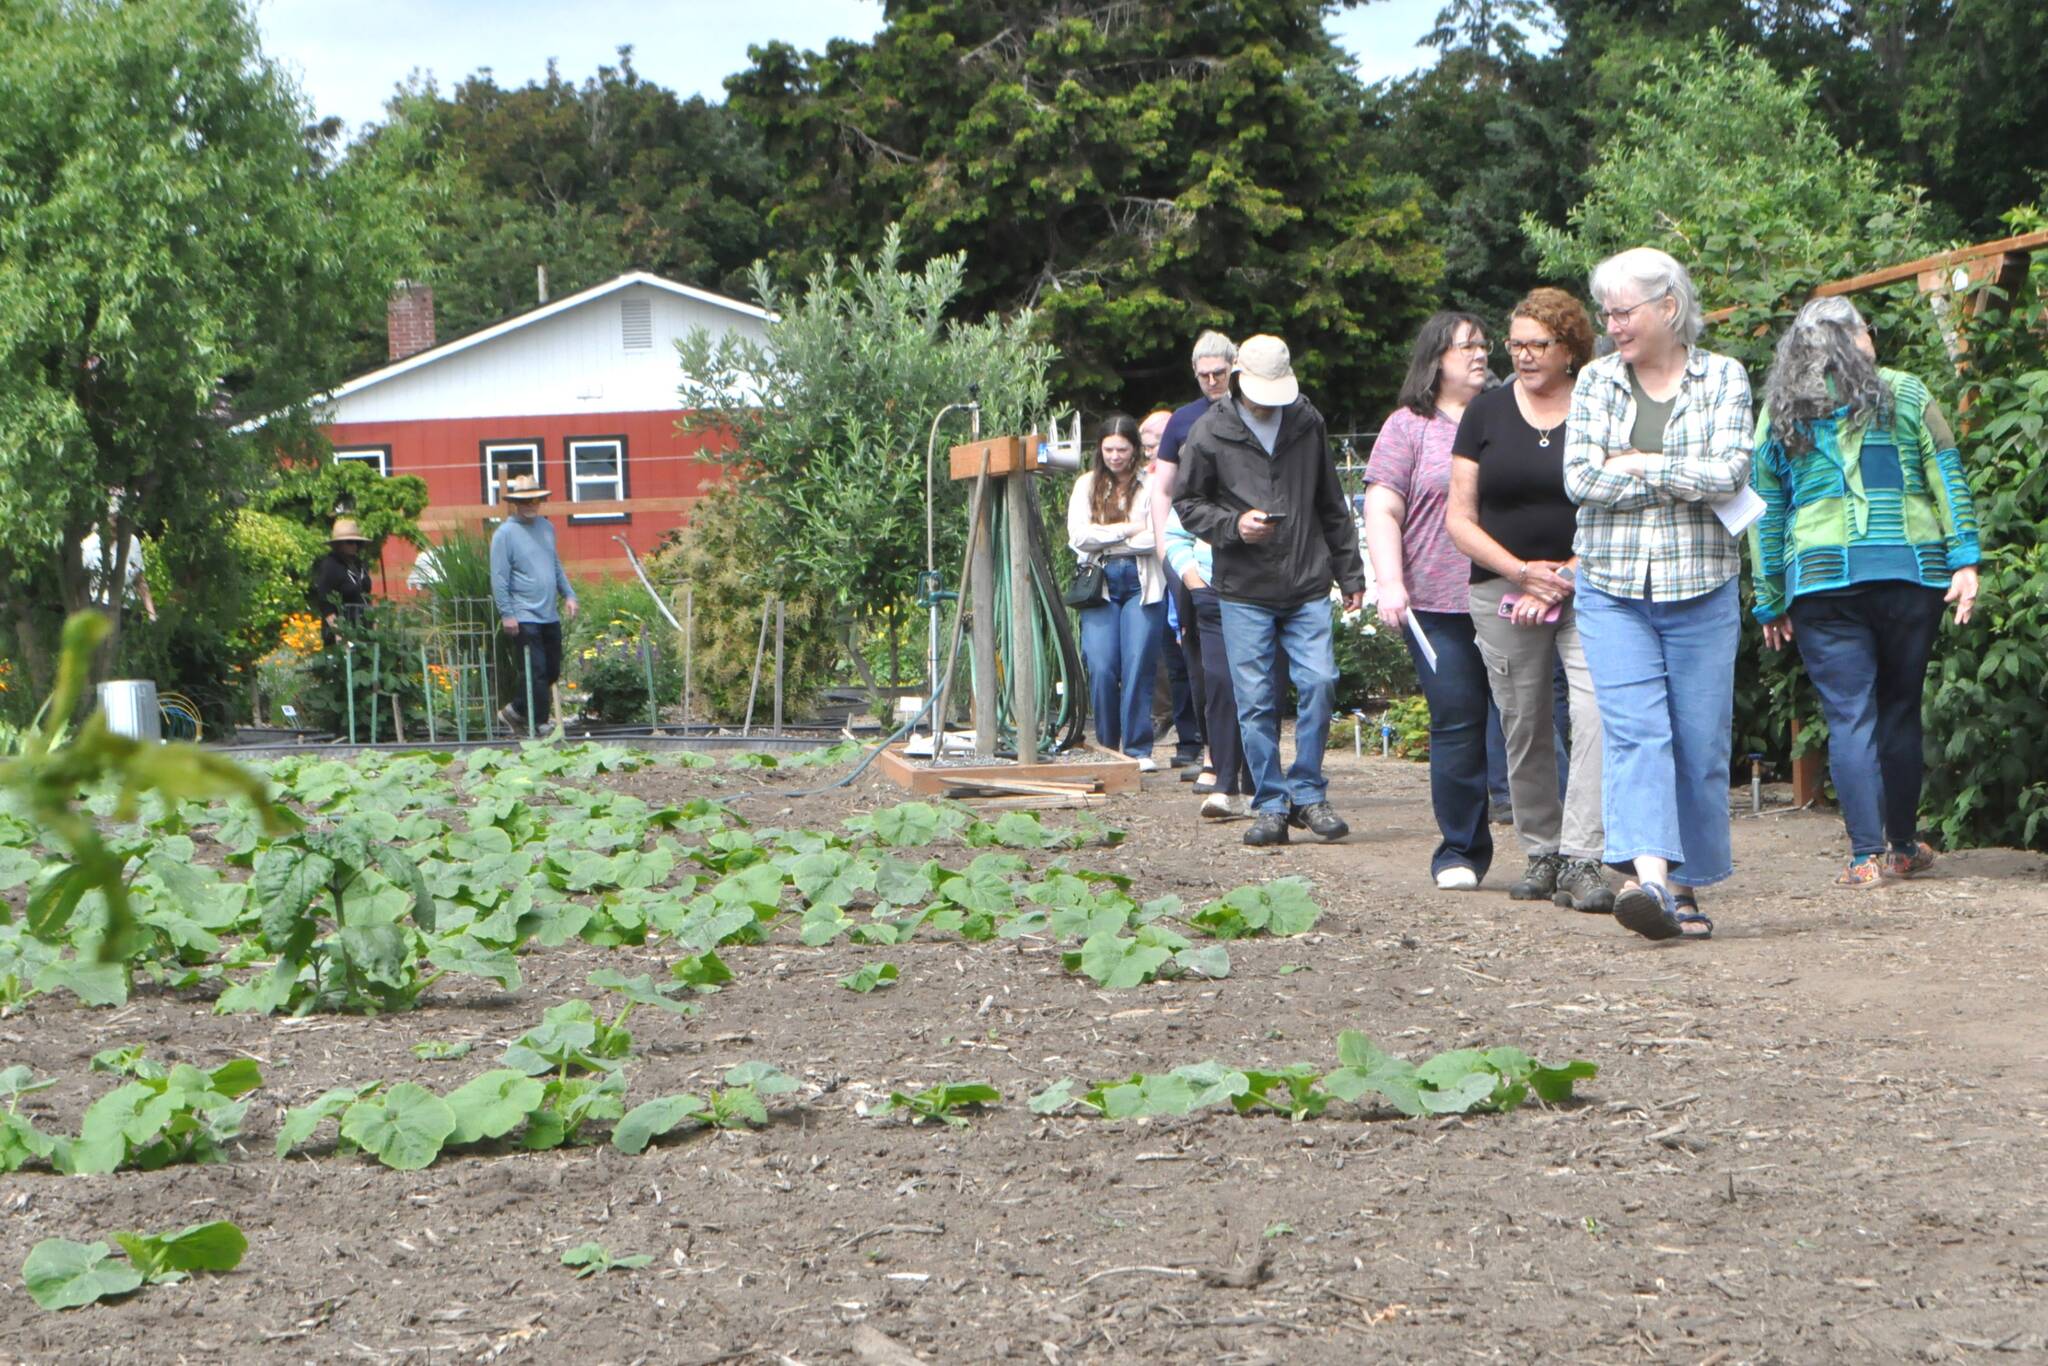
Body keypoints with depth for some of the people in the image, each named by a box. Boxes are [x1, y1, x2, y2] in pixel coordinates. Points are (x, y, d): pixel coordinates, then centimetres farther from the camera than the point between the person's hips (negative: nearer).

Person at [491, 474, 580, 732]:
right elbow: (499, 578, -11)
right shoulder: (505, 533, -8)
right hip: (525, 617, -7)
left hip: (550, 615, 7)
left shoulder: (546, 527, 14)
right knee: (537, 672, -8)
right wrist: (507, 614, -16)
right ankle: (539, 724, 0)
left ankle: (515, 711, 25)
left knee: (552, 672, 11)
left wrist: (568, 595, 13)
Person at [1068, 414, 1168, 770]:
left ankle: (1139, 749, 1)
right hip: (1099, 584, 2)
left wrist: (1105, 536, -3)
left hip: (1142, 584, -1)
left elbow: (1157, 538, -7)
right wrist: (1128, 529, -3)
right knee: (1101, 669, -8)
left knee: (1138, 667, -7)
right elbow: (1078, 536, 0)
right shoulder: (1087, 485, 13)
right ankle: (1106, 750, 5)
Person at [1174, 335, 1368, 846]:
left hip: (1308, 586, 2)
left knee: (1319, 683, -9)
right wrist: (1232, 525, -12)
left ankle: (1308, 792, 6)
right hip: (1243, 592, -2)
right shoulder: (1209, 433, 0)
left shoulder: (1306, 422, 9)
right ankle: (1271, 804, 7)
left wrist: (1350, 573, 16)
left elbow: (1332, 505, 17)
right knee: (1255, 700, -2)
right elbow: (1187, 503, 7)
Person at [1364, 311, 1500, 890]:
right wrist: (1389, 584, -12)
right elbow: (1382, 511, 0)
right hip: (1440, 604, -3)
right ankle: (1461, 850, 4)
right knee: (1457, 723, -5)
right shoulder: (1408, 428, 6)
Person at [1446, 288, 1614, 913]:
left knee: (1598, 710, -18)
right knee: (1525, 729, 7)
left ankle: (1582, 860, -18)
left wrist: (1573, 573, -9)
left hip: (1586, 586, -2)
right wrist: (1524, 571, -8)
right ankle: (1542, 853, 23)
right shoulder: (1486, 413, 6)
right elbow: (1460, 519, 5)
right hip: (1503, 589, 2)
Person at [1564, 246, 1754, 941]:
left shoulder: (1722, 378, 4)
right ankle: (1650, 876, -27)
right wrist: (1684, 479, -7)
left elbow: (1729, 473, -10)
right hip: (1613, 588, 0)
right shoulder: (1595, 381, 9)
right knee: (1634, 731, -15)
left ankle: (1688, 887, 14)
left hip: (1701, 590, 0)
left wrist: (1636, 464, -7)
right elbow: (1580, 479, -4)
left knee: (1701, 742, 3)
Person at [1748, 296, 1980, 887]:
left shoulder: (1777, 414, 9)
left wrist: (1771, 603, 14)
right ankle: (1904, 847, 21)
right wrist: (1965, 560, -2)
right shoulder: (1905, 395, 7)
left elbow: (1763, 509, 10)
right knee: (1901, 708, 13)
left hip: (1820, 579, 0)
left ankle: (1866, 854, -11)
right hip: (1910, 571, 1)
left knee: (1849, 716, -2)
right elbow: (1947, 477, 0)